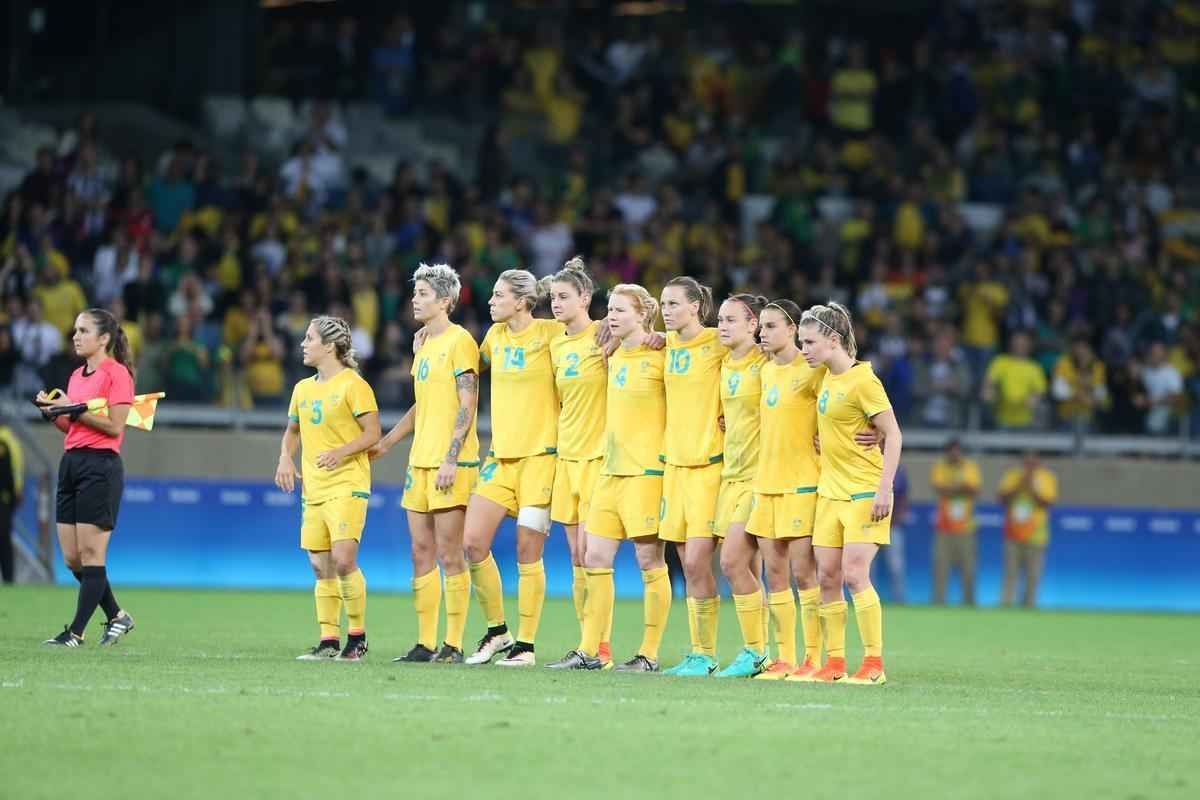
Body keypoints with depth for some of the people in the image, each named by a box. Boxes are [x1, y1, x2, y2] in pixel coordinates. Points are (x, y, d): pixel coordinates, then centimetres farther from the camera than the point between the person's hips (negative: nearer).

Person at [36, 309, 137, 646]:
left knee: (91, 554, -6)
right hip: (71, 463, 9)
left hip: (100, 466, -9)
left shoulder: (117, 374, -7)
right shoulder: (77, 375, 17)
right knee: (72, 558, 7)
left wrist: (75, 409, -16)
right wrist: (53, 411, 3)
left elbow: (114, 425, -14)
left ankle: (76, 632, -6)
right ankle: (117, 617, 21)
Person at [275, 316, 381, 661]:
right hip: (313, 489, 7)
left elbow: (372, 432, -9)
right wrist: (285, 457, 7)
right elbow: (293, 429, 26)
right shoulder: (303, 389, 14)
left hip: (347, 486, -7)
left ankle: (357, 636, -4)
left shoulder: (353, 385, -7)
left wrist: (341, 452, -23)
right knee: (321, 567, 5)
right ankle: (329, 640, 9)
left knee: (343, 559, -16)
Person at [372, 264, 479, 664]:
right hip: (420, 462, 9)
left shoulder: (459, 340, -9)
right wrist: (384, 443, 28)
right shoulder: (424, 344, 17)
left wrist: (451, 458, -20)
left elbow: (467, 404, -14)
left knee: (449, 553, -7)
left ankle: (453, 644, -4)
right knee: (422, 553, 7)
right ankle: (425, 643, 10)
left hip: (451, 464, -9)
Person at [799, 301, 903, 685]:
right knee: (827, 577, 5)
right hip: (830, 491, 8)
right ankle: (834, 663, 12)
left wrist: (884, 489, -19)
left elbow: (893, 435, -14)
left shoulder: (862, 380, -14)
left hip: (864, 492, -8)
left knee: (855, 574, -15)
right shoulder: (827, 377, 9)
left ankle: (874, 664, -10)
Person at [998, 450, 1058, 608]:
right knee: (1010, 570, -2)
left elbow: (1047, 503, -7)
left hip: (1035, 534, -2)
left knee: (1032, 574, -5)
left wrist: (1031, 489, -15)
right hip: (1013, 533, 2)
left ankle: (1028, 603, -1)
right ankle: (1006, 602, -2)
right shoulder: (1012, 476, 9)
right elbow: (1003, 498, 0)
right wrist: (1019, 487, -11)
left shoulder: (1047, 478, 4)